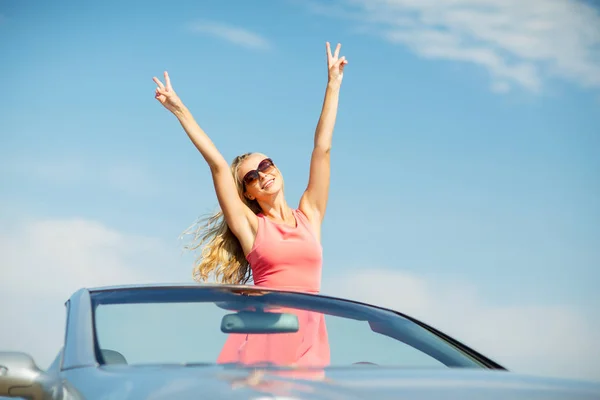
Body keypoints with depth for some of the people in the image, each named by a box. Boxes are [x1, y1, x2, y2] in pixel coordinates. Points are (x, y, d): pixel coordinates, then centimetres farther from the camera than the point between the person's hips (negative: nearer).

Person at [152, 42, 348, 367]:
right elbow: (217, 163, 11)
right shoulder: (250, 225, 12)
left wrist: (333, 84, 20)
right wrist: (179, 110, 9)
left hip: (308, 337, 2)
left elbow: (322, 148, 18)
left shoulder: (309, 216, 16)